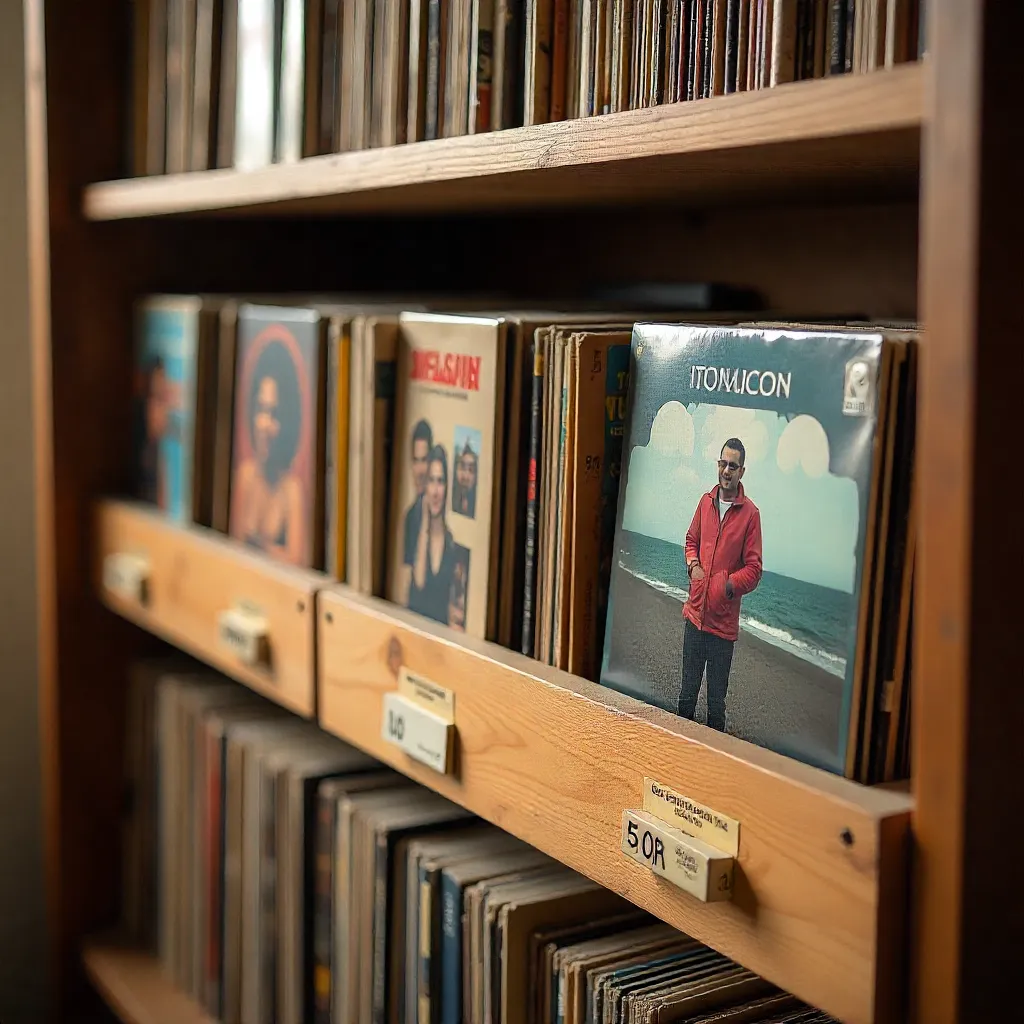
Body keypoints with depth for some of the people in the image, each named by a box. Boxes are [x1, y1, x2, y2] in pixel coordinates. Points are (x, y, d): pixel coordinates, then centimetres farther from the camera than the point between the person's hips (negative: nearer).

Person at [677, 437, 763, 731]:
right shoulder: (706, 501, 7)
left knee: (716, 702, 5)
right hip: (695, 613, 4)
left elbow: (754, 568, -6)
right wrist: (693, 564, 0)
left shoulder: (750, 513, -7)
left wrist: (729, 585, -21)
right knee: (686, 693, 15)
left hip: (723, 622, -4)